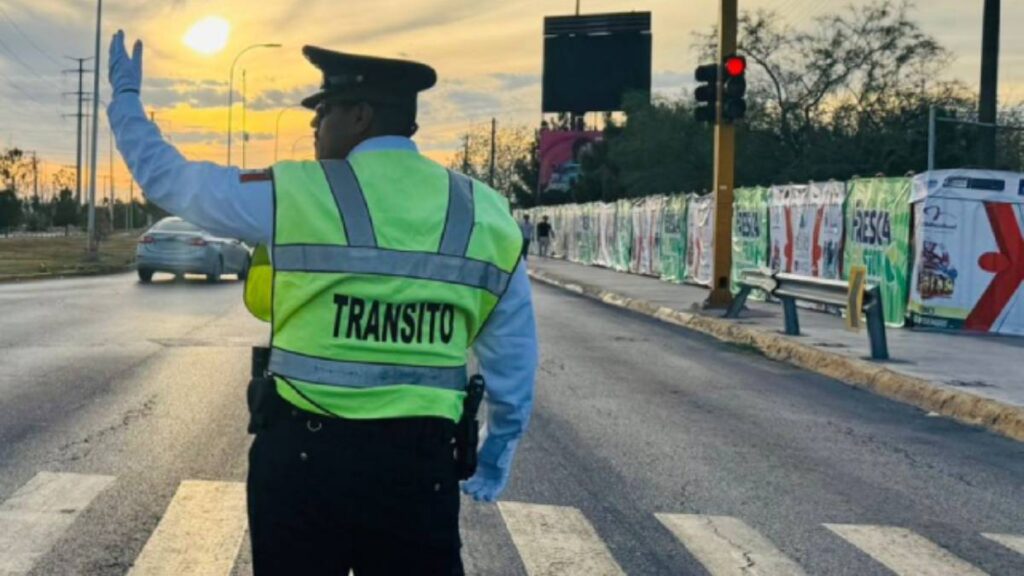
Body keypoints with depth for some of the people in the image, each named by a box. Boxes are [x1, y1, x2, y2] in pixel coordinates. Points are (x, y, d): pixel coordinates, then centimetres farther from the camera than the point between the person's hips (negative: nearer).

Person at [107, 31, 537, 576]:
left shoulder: (293, 194, -6)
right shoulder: (487, 215, 2)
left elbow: (165, 177, 7)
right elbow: (514, 360, 8)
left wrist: (125, 95, 24)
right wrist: (497, 451, 22)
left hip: (302, 454, -1)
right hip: (422, 464, 2)